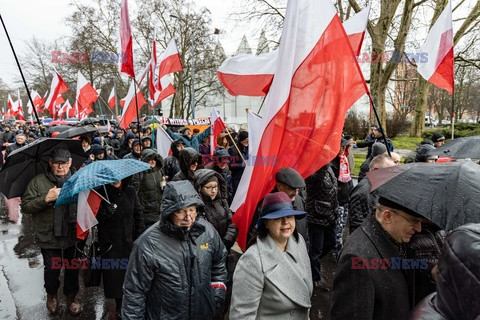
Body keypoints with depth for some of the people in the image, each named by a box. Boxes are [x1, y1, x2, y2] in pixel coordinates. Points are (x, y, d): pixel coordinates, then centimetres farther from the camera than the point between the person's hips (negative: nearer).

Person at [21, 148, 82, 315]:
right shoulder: (38, 181, -4)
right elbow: (25, 206, -6)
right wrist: (46, 198, -20)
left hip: (73, 234, 1)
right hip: (49, 237, -1)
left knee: (72, 269, 13)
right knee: (52, 270, 13)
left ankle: (71, 296, 38)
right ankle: (51, 294, 44)